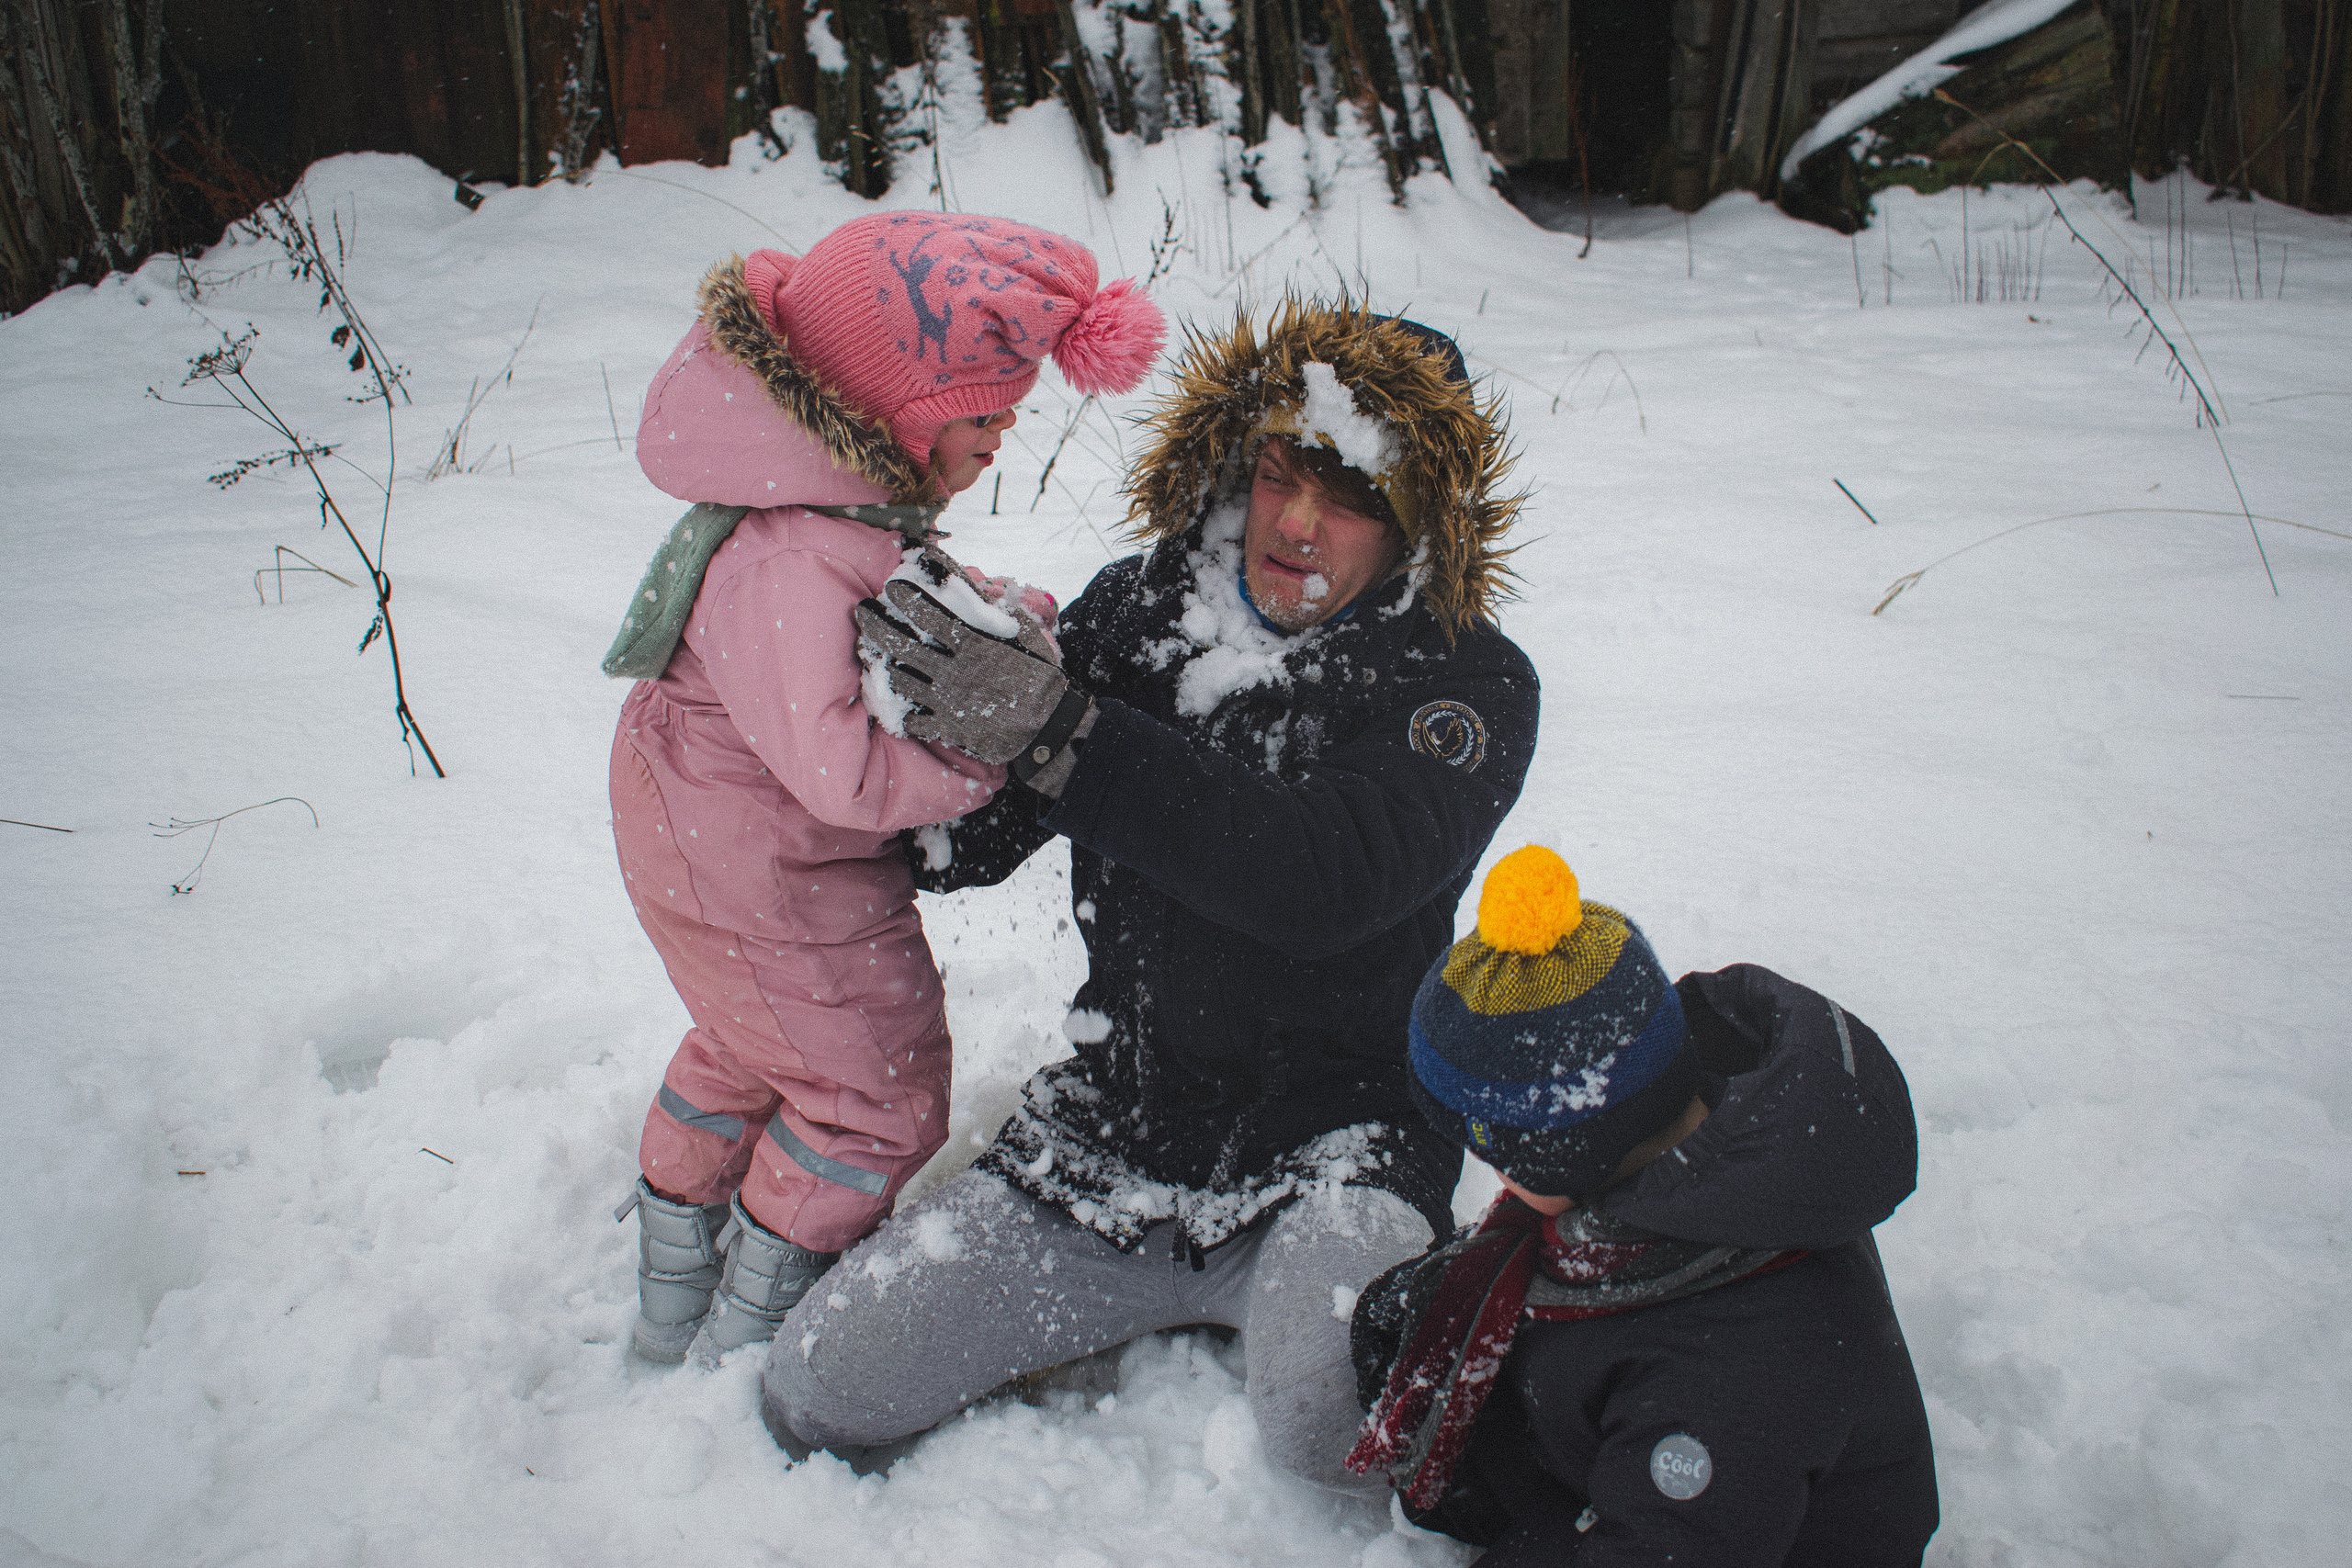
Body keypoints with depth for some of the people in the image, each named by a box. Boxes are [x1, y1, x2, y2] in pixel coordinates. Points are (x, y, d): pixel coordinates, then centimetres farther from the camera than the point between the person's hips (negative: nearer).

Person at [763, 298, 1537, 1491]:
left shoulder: (1467, 684, -11)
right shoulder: (1138, 611, 1)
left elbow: (1327, 878, -31)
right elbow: (970, 839, 5)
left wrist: (1055, 732, -36)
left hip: (1331, 1138, -4)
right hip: (1114, 1127, 5)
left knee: (1335, 1428, -34)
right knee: (818, 1397, -1)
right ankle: (1150, 1307, 20)